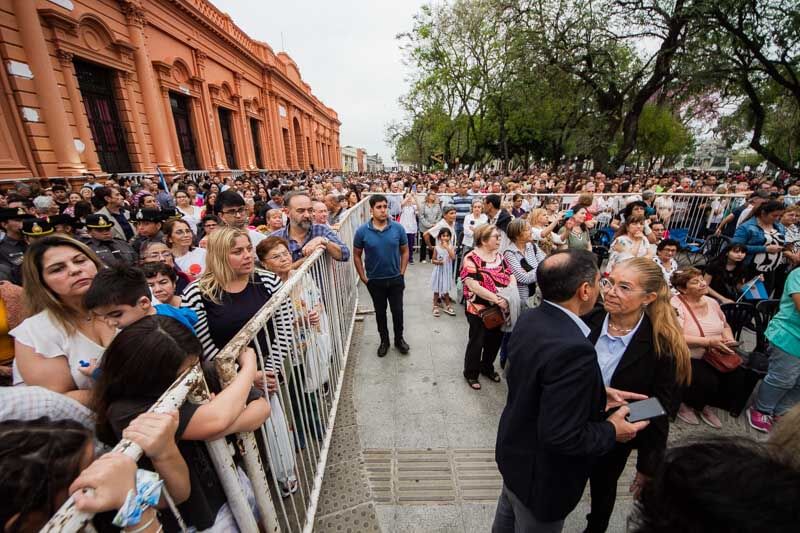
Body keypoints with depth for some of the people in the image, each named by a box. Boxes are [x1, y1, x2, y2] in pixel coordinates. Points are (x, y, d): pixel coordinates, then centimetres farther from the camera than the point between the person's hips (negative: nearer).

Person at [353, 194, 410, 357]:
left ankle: (399, 339, 36)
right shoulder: (362, 231, -11)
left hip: (395, 279, 0)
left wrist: (402, 272, -3)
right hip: (374, 281, 0)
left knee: (397, 311, 12)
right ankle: (384, 340, 37)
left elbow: (405, 251, 1)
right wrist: (363, 277, -4)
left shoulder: (398, 228, -9)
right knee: (380, 312, 17)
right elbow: (357, 255, -2)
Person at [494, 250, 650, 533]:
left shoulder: (530, 319, -11)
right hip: (540, 474, -6)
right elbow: (561, 437, -32)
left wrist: (599, 394, 1)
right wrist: (612, 431, -15)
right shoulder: (572, 348, -38)